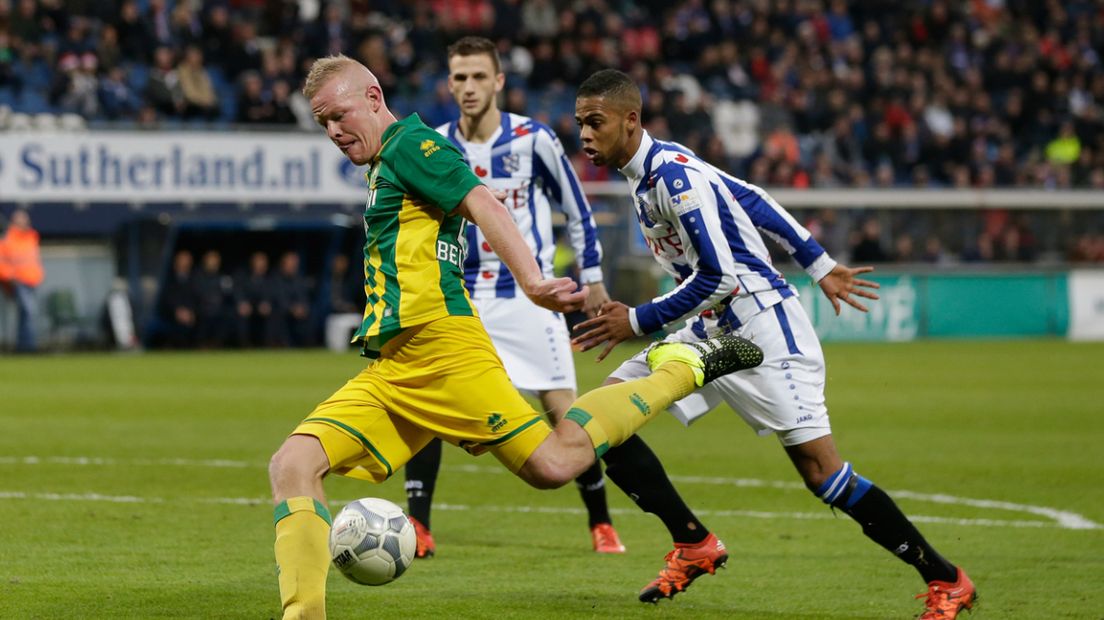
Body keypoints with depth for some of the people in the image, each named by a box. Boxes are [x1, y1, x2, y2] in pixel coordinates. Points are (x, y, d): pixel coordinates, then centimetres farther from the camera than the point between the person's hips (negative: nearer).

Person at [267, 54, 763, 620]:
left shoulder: (410, 143, -1)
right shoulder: (383, 170, 27)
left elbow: (484, 207, -13)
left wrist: (532, 281, -28)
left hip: (440, 342, -9)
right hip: (386, 370, 9)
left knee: (552, 463, -13)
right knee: (292, 465, -8)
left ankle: (683, 367, 5)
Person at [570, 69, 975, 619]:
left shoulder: (674, 176, -20)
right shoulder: (648, 171, 9)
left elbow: (718, 277, -23)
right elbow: (750, 200, 17)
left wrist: (637, 322, -16)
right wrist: (819, 266, 21)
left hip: (764, 331, -10)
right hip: (710, 331, 10)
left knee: (821, 471, -13)